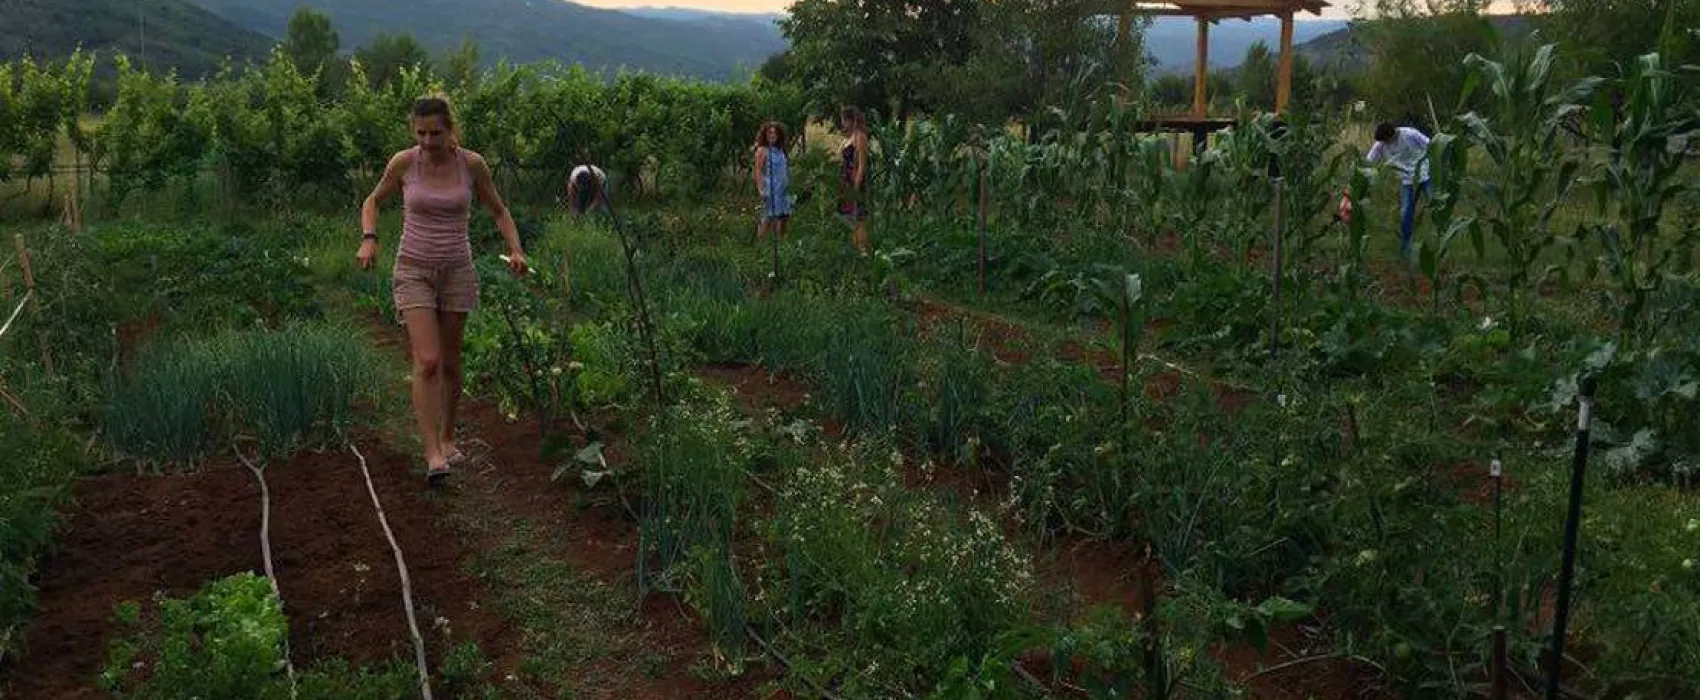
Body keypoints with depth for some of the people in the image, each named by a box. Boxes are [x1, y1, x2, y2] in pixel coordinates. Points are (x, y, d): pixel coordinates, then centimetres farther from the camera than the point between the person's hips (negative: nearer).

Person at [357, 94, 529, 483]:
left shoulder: (472, 163, -8)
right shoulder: (403, 163, -9)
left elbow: (499, 211, 5)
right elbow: (373, 201, 8)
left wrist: (516, 250, -11)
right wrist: (369, 240, -9)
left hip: (457, 272, 2)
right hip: (413, 272, -2)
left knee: (450, 362, 11)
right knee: (427, 362, -15)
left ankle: (448, 438, 32)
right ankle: (432, 454, -16)